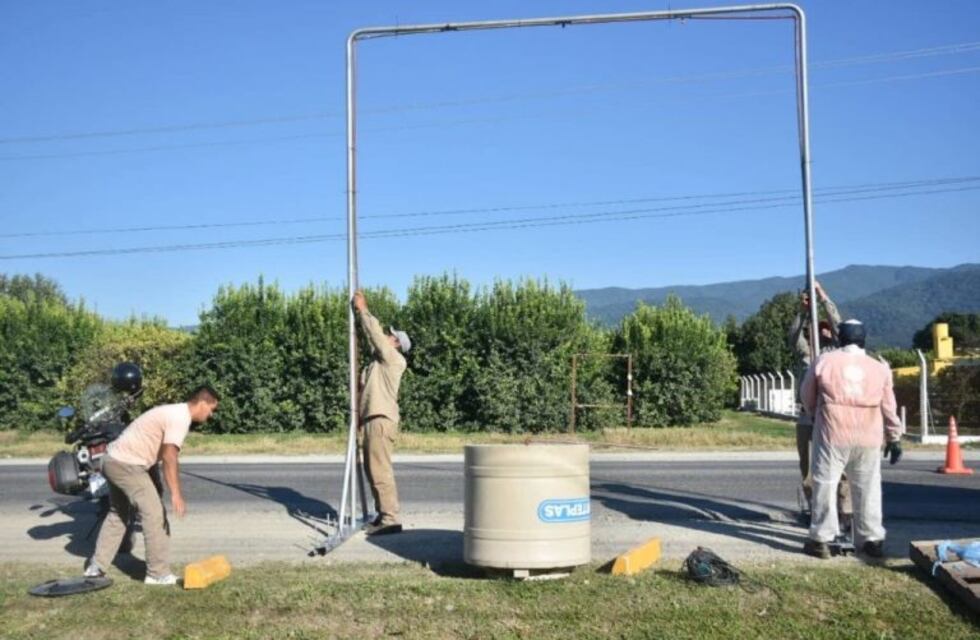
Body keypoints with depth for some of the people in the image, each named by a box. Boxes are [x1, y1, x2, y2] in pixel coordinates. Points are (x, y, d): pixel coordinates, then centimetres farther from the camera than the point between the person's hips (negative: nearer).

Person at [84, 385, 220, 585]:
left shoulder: (174, 412, 16)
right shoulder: (181, 418, -15)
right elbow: (169, 456, -25)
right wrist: (176, 494, -28)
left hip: (113, 459, 10)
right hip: (127, 464, -10)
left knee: (117, 513, 23)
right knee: (154, 514, -5)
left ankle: (96, 566, 28)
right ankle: (158, 573, 0)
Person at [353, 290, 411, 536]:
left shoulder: (394, 358, -5)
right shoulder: (381, 359, 19)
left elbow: (376, 333, -10)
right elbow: (374, 335, 25)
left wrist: (364, 309, -1)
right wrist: (361, 311, 19)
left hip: (381, 420, -10)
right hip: (372, 419, 10)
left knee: (381, 470, -13)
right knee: (372, 470, 12)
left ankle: (390, 519, -14)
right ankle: (383, 515, 17)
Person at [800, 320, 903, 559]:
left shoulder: (824, 362, 0)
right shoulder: (879, 368, 7)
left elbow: (807, 395, 10)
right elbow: (888, 408, 8)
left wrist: (815, 414, 28)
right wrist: (895, 438, 17)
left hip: (832, 434, -3)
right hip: (868, 438, 3)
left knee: (825, 485, 2)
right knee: (868, 489, 12)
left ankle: (821, 540, 4)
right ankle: (871, 539, 17)